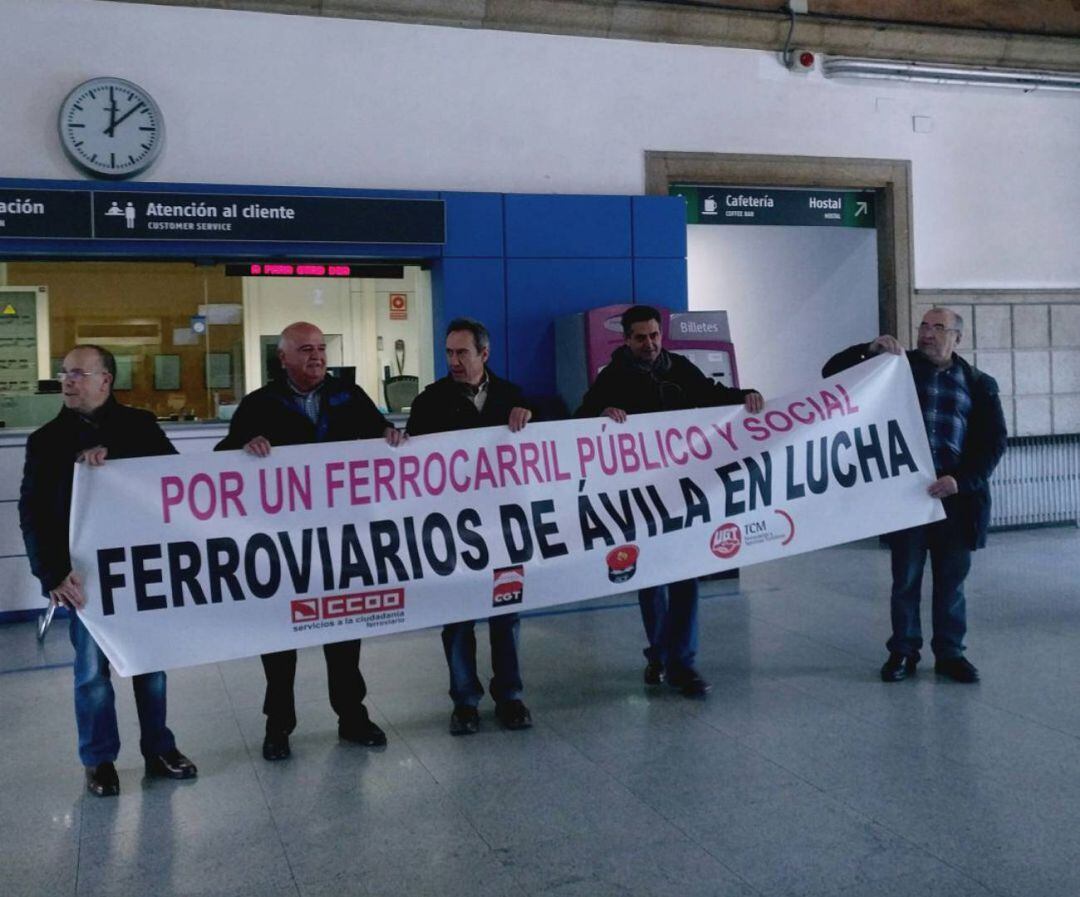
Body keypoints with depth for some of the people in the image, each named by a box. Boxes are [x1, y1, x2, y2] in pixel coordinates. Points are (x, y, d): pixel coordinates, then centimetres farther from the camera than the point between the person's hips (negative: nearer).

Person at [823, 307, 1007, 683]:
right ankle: (903, 652, 19)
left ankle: (950, 653, 21)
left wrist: (962, 480, -12)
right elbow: (832, 372, 3)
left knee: (951, 581, 9)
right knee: (905, 579, 7)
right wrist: (869, 349, -13)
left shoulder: (979, 384, 7)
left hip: (955, 496, 1)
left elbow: (994, 440, 2)